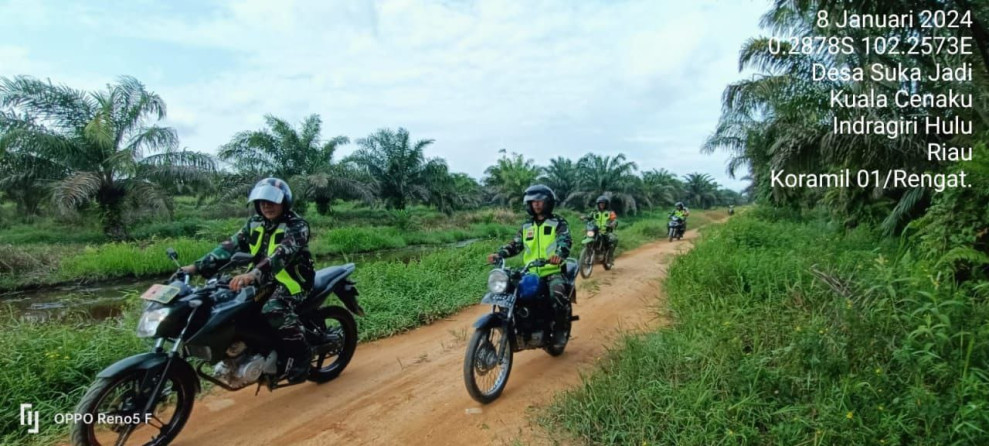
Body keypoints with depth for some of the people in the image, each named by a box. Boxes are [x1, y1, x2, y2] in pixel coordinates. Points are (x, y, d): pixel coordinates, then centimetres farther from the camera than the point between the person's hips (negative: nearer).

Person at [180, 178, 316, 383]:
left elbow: (281, 255, -32)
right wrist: (197, 266, -10)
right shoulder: (255, 223, 9)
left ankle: (301, 355, -15)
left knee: (275, 310, -34)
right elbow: (231, 245, 1)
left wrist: (254, 274, -47)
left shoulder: (297, 226, -14)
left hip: (290, 279, -8)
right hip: (262, 279, 8)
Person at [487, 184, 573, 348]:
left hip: (553, 271, -4)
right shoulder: (526, 226, 18)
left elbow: (565, 240, -15)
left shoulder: (558, 223, 2)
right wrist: (499, 254, -10)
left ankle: (560, 329, -12)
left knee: (557, 293, -34)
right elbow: (515, 245, 10)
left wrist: (559, 254, -39)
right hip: (530, 273, 5)